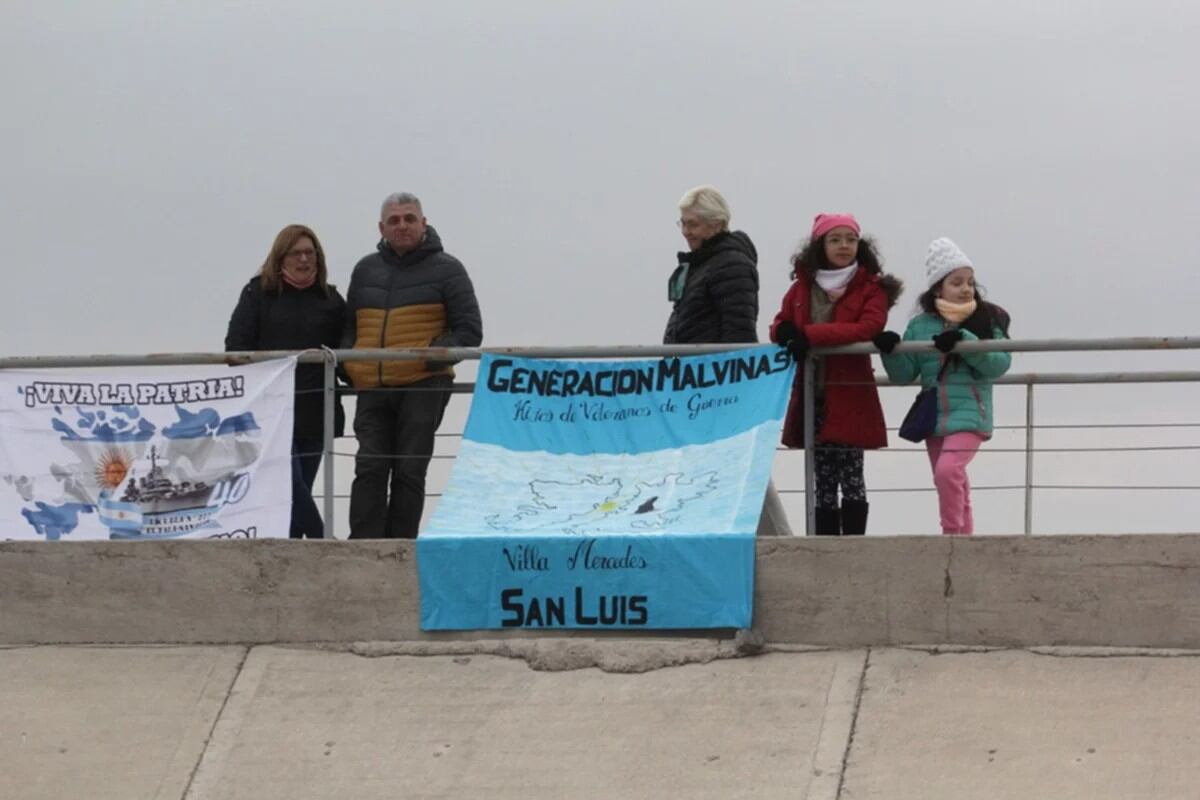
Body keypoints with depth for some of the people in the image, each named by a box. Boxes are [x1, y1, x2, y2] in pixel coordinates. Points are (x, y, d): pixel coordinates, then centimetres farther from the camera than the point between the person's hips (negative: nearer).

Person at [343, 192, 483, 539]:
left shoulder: (446, 269, 5)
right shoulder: (365, 270, 18)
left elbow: (469, 331, 1)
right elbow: (349, 327, 25)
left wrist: (433, 356, -13)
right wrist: (348, 363, 4)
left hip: (423, 386, -3)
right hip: (372, 388, 4)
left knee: (409, 472, -3)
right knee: (369, 469, -6)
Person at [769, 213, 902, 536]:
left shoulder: (871, 288, -1)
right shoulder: (802, 286, 12)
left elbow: (867, 328, -16)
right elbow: (780, 325, 14)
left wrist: (810, 335, -21)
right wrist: (785, 333, -13)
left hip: (850, 396, -4)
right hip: (811, 396, 4)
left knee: (850, 474, -4)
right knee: (823, 479, 7)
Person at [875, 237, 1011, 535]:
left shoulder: (986, 321, -1)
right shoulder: (920, 326, 8)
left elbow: (1000, 363, -11)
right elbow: (905, 374, 10)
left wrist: (964, 342, -21)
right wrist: (891, 351, -9)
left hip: (969, 413, -5)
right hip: (933, 418, 5)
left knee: (948, 469, -25)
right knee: (952, 485, 12)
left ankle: (952, 532, -15)